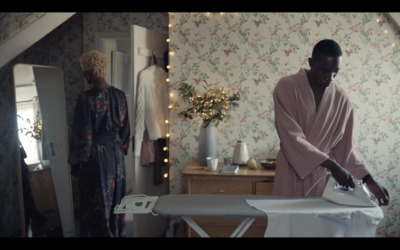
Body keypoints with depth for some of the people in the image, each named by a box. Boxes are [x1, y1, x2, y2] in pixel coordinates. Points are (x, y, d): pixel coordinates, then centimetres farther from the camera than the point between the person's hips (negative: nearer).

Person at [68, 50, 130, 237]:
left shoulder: (87, 98, -17)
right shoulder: (120, 96, 2)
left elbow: (82, 135, -16)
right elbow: (125, 131, 8)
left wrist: (75, 166, -7)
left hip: (95, 158, -6)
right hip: (116, 156, 6)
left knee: (95, 207, 7)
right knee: (115, 202, 17)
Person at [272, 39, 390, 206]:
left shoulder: (341, 98, 1)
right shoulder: (287, 87, -11)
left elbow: (346, 145, 5)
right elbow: (292, 138, -19)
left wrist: (369, 180, -5)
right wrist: (332, 165, -22)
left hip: (322, 175, 3)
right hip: (292, 174, -3)